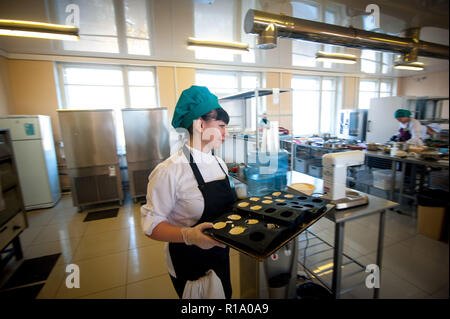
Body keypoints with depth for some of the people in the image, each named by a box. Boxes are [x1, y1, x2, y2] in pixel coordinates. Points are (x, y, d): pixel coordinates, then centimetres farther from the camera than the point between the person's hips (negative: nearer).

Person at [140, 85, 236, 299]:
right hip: (189, 263, -6)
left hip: (220, 256, 7)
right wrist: (188, 235, -36)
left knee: (225, 295, 28)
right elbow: (151, 224, -22)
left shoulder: (219, 164, 0)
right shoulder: (170, 171, -25)